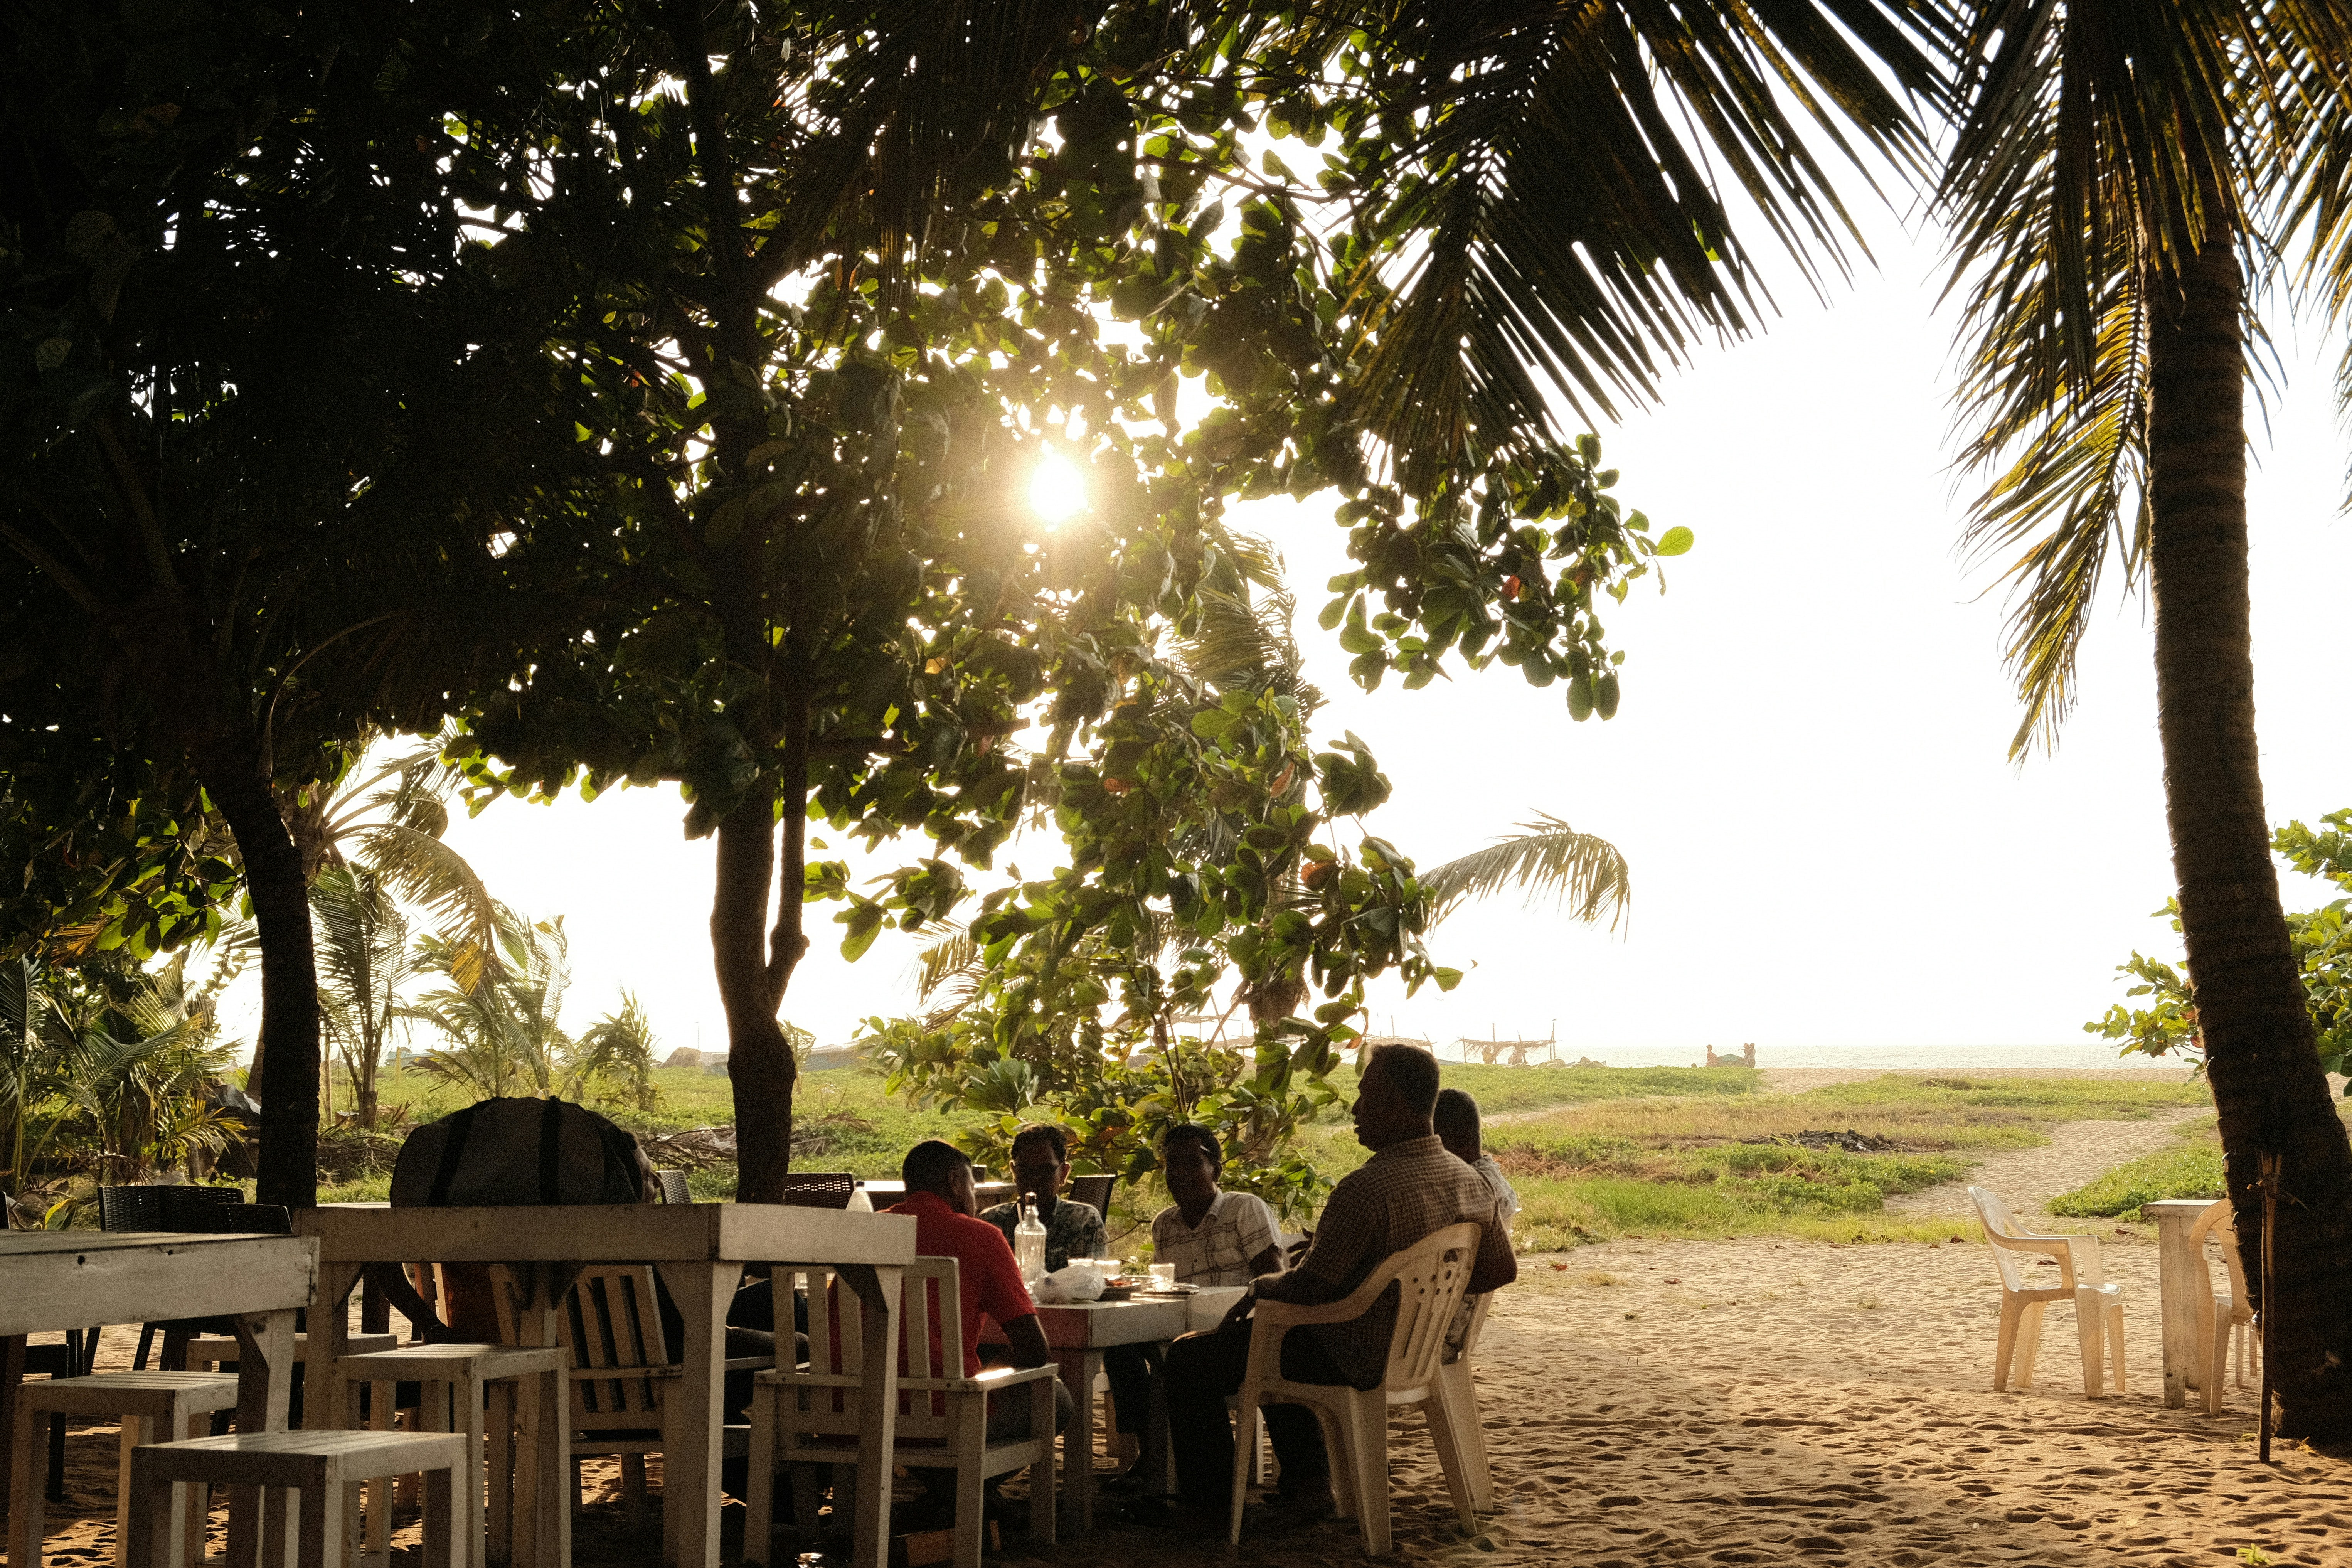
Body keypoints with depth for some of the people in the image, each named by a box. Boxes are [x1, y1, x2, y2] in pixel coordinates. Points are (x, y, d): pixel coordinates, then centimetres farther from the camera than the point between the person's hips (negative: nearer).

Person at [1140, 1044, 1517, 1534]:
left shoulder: (1366, 1189, -29)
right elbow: (1503, 1269, 10)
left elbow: (1305, 1289, -24)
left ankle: (1207, 1505, 17)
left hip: (1351, 1362, -8)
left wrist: (1259, 1285, -3)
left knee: (1188, 1358, 8)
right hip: (1420, 1353, 8)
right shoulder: (1471, 1182, -4)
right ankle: (1309, 1483, 29)